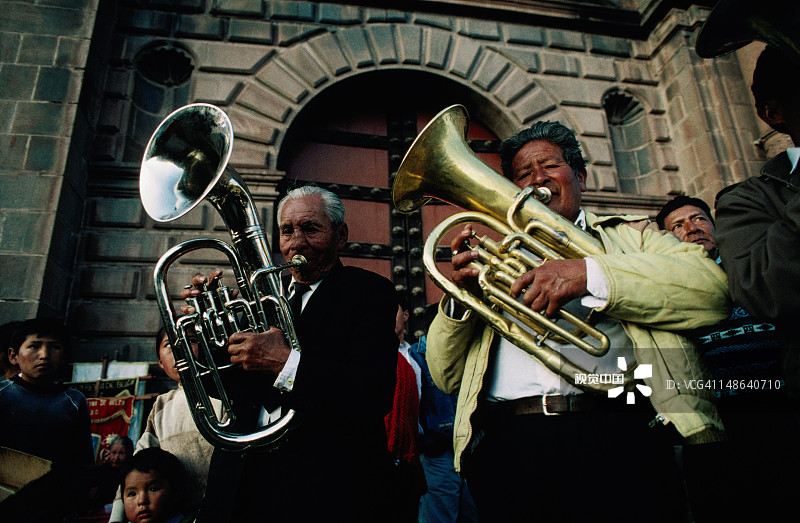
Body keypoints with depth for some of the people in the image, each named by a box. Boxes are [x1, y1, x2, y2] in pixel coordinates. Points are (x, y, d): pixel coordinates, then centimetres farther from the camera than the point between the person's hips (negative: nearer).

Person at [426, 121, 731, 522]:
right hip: (507, 445, 2)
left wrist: (591, 274, -15)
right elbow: (447, 377, 16)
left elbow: (712, 289, -3)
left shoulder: (631, 235, 17)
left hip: (615, 438, -1)